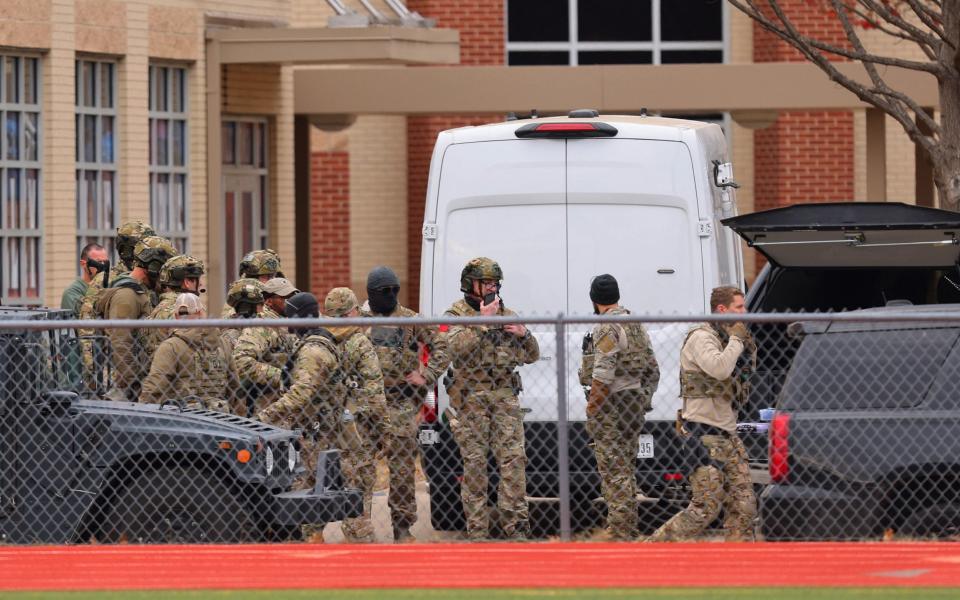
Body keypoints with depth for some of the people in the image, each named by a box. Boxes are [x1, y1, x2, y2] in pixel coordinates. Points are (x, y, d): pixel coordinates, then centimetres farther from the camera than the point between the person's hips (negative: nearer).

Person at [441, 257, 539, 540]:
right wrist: (483, 322, -20)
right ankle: (477, 530, 1)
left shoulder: (507, 315, 16)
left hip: (505, 397, 4)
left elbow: (531, 356, 18)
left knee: (513, 459, -6)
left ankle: (515, 523, -4)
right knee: (474, 463, -2)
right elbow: (457, 347, -17)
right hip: (470, 398, -4)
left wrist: (523, 333, -2)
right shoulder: (456, 315, 3)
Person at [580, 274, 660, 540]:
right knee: (626, 470, 16)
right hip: (636, 404, 9)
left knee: (614, 471, -7)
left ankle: (618, 533, -9)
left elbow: (602, 375, -21)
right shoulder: (637, 326, 14)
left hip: (611, 407, -9)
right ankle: (630, 531, 21)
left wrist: (591, 409, -16)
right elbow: (653, 370, 17)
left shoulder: (606, 328, -14)